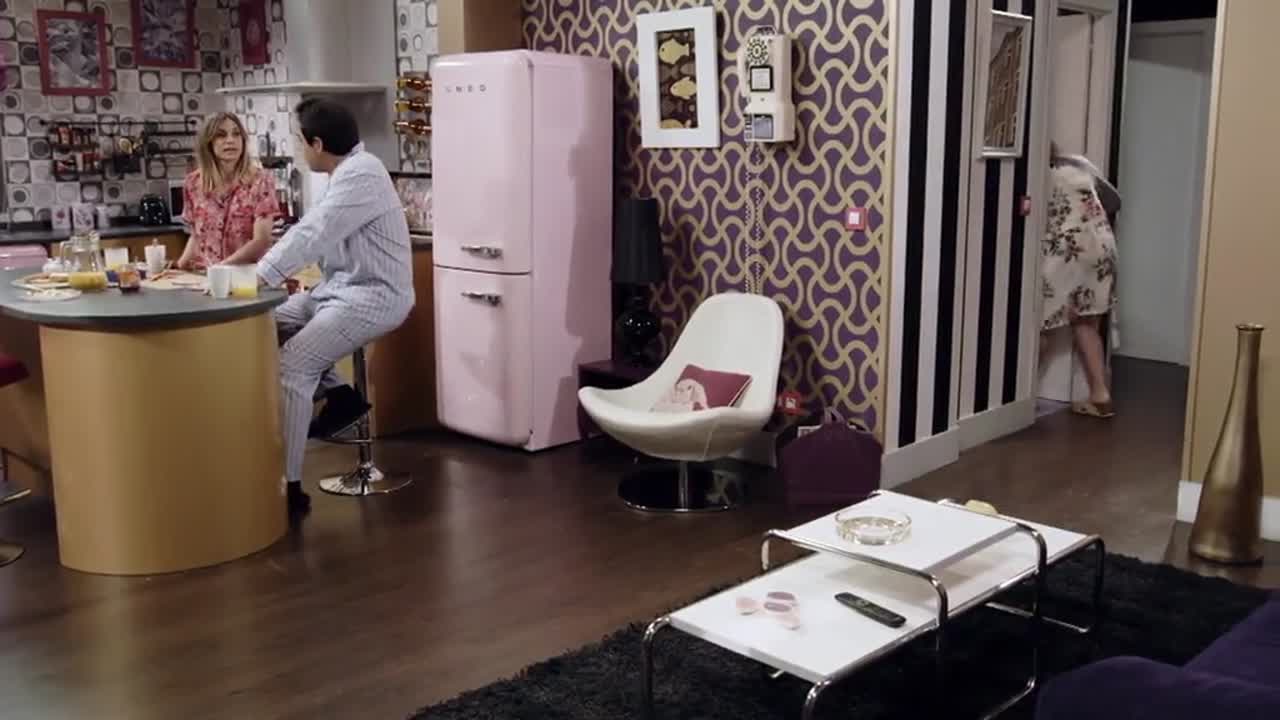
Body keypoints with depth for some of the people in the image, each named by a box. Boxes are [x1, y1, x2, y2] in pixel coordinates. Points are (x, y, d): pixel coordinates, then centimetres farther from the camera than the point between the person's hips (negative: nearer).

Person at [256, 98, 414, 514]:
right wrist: (267, 271, 5)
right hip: (345, 287, 11)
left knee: (290, 367, -20)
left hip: (375, 296, -11)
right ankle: (339, 394, 9)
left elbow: (312, 235, -28)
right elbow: (312, 231, 16)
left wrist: (260, 278, -28)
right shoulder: (347, 172, 13)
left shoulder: (360, 175, -20)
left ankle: (288, 487, -15)